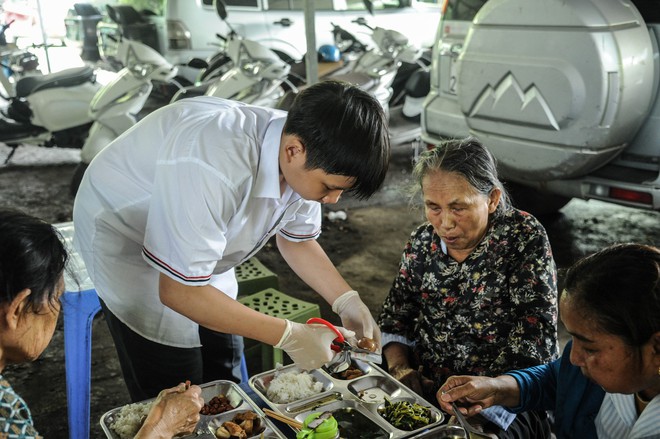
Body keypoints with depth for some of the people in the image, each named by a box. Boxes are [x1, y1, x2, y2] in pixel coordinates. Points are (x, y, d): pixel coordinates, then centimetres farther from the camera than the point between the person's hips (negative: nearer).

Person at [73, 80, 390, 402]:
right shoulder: (215, 169, -42)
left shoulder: (302, 163, -17)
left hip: (198, 247, 7)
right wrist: (288, 335, -29)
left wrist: (348, 302, -12)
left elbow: (296, 239, 2)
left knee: (225, 381, 13)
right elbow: (179, 291, -33)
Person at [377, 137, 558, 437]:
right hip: (424, 387, 5)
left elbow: (534, 334, -15)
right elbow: (395, 317, 12)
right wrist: (400, 367, -6)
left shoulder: (525, 237, -10)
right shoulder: (422, 241, 4)